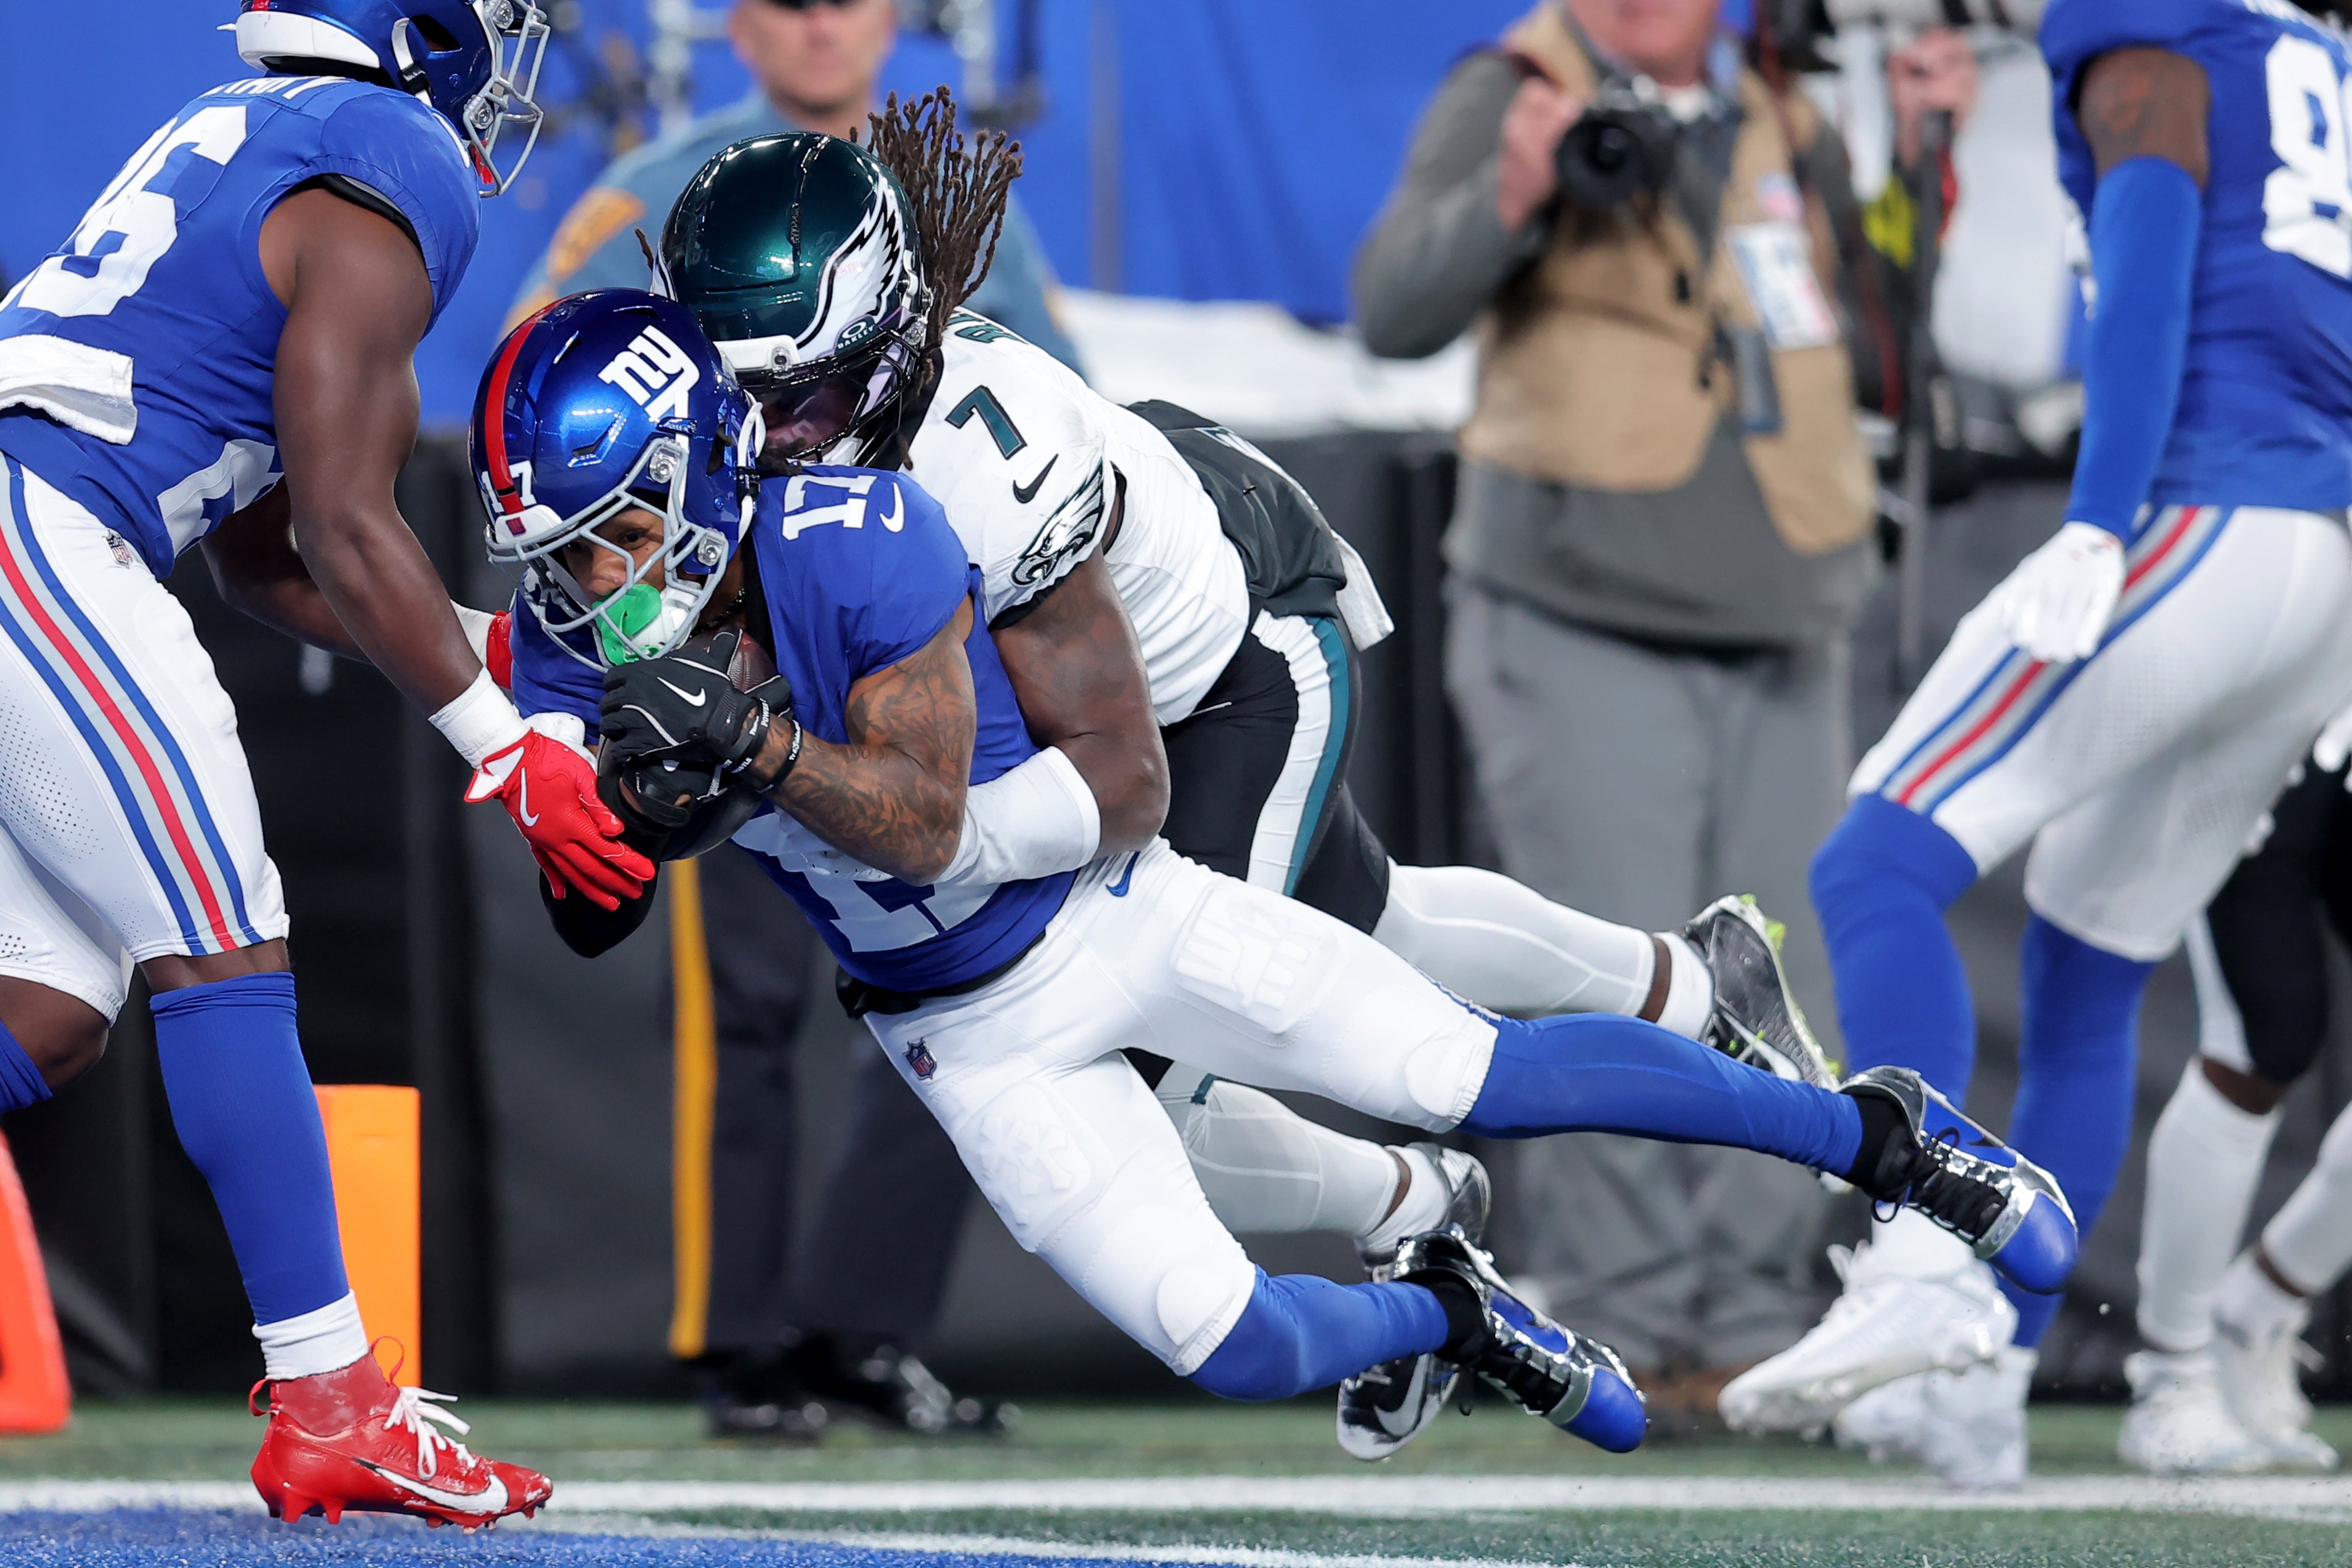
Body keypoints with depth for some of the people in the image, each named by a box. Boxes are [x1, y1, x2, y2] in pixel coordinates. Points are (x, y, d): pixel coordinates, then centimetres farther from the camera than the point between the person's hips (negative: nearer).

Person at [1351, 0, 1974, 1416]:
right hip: (1578, 641, -5)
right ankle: (1623, 1335, -6)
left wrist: (1921, 165, 3)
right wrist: (1511, 195, -35)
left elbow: (1883, 362, 12)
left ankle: (1749, 1334, 10)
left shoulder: (1789, 132, 12)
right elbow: (1398, 312, -17)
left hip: (1781, 652, 5)